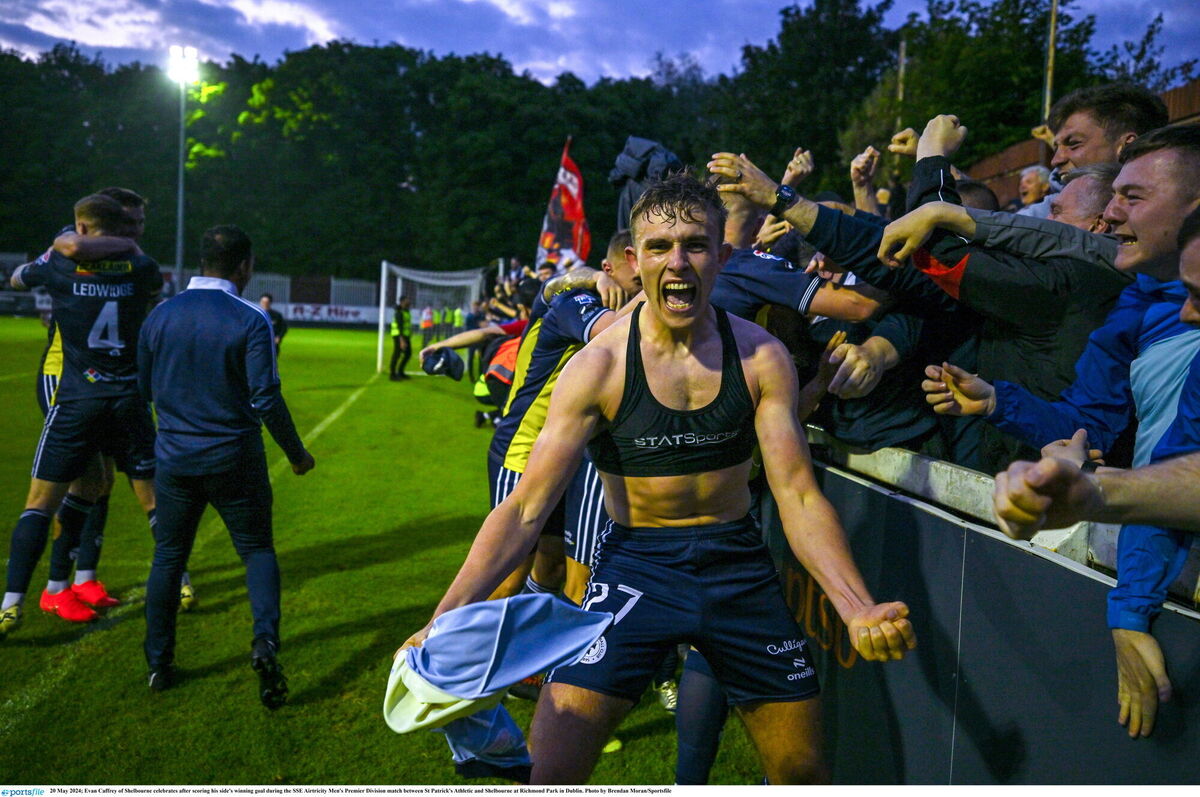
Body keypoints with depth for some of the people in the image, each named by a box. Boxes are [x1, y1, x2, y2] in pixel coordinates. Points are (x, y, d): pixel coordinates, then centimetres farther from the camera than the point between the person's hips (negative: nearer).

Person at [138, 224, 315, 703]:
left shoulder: (160, 316, 1)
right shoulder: (251, 321, -13)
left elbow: (143, 389, 10)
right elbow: (266, 399, -15)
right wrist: (296, 453, -3)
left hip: (174, 458, 4)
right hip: (234, 460, -3)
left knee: (168, 556, 16)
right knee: (257, 550, 11)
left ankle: (158, 663, 22)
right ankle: (265, 642, -8)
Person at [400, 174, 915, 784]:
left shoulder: (761, 358, -6)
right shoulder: (598, 366, -12)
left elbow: (799, 498, -7)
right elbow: (524, 510, -13)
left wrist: (859, 610, -23)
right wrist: (443, 623, -21)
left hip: (738, 565, 3)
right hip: (636, 563, -2)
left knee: (802, 769, 13)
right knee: (551, 768, -10)